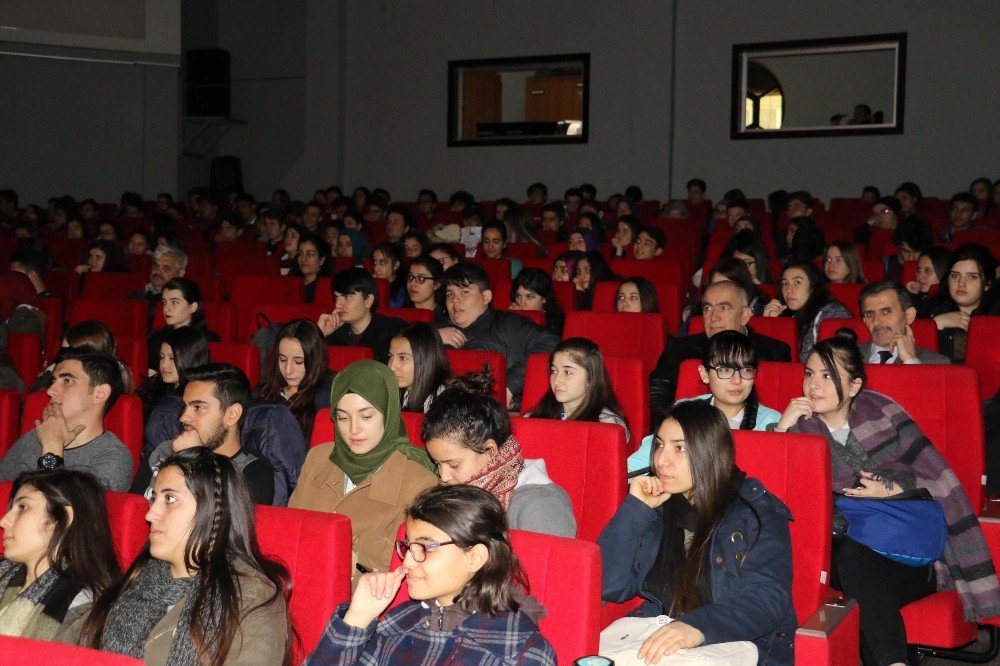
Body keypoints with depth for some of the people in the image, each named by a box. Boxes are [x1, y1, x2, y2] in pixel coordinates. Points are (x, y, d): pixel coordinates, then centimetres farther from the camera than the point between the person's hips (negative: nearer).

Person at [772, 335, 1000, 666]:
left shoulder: (879, 410, 7)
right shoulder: (799, 428, 9)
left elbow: (939, 480, 7)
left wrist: (894, 491, -8)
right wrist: (780, 429, -12)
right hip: (845, 550, 1)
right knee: (852, 553, -36)